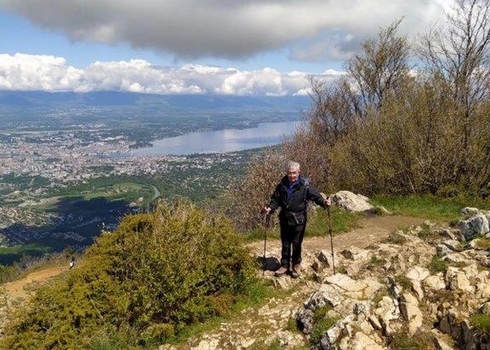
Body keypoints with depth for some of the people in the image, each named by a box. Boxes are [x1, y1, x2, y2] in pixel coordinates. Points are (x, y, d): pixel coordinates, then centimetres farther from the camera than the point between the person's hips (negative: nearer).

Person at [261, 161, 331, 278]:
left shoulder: (304, 185, -10)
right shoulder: (282, 185, -2)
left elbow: (316, 196, -11)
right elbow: (275, 200, 4)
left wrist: (324, 202, -30)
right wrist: (269, 208, -13)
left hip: (299, 220, -3)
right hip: (285, 219, 3)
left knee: (296, 244, 8)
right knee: (285, 244, 14)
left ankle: (296, 265, 28)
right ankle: (285, 265, 30)